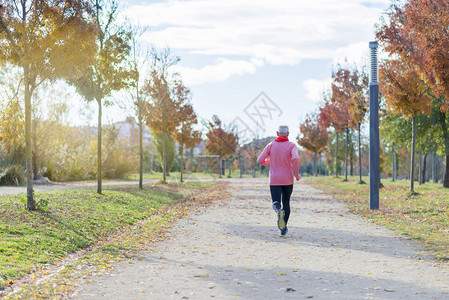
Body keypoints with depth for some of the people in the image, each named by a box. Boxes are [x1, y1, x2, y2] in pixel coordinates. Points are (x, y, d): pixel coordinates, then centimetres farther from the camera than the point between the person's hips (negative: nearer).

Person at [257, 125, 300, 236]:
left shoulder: (271, 145, 3)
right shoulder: (292, 146, -3)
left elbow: (260, 160, -2)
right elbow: (295, 158, -23)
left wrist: (267, 162, 22)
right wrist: (297, 174, -10)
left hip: (274, 180, 0)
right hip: (288, 180, 0)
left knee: (276, 204, -5)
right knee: (286, 203, 19)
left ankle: (279, 212, -42)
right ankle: (284, 228, 21)